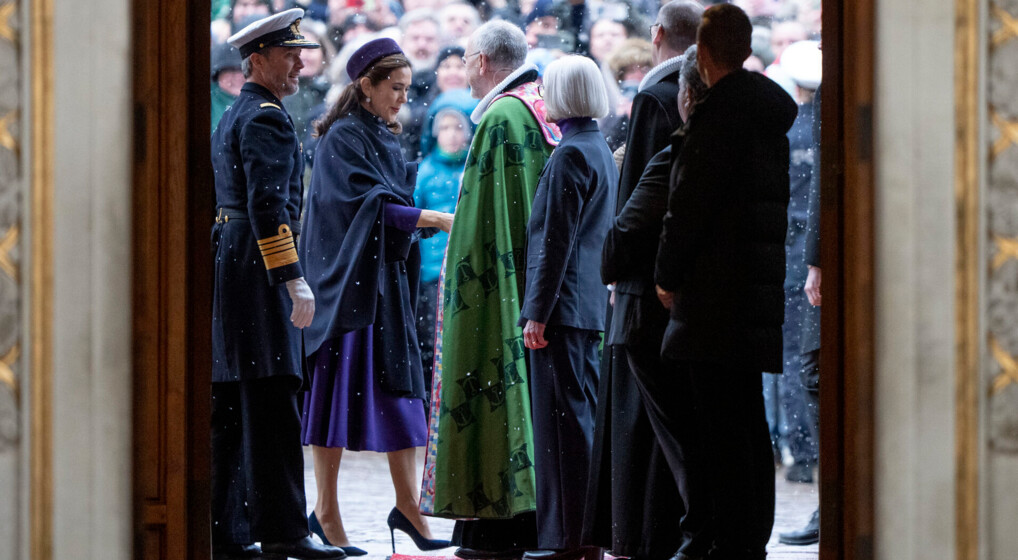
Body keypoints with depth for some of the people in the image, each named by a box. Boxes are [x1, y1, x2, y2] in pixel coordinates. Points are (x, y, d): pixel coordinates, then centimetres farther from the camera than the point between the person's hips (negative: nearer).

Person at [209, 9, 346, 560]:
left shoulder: (230, 120, 21)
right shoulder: (266, 117, -10)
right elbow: (268, 204, -20)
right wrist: (294, 278, -23)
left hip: (227, 265, 10)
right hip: (259, 269, -10)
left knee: (229, 408, 8)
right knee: (272, 405, -11)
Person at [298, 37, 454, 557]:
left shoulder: (386, 139, 16)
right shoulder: (343, 138, -10)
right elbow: (369, 204, -18)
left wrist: (434, 221, 1)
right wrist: (437, 219, -20)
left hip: (389, 281, 8)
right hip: (348, 280, -8)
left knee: (399, 391, 5)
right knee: (340, 388, -5)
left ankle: (407, 506, 8)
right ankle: (326, 513, 0)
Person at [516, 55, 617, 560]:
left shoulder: (570, 155, -14)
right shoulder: (602, 150, 15)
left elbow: (556, 240, -17)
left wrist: (538, 311, -16)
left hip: (564, 305, -10)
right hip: (594, 305, 10)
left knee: (563, 418, -7)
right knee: (585, 415, 12)